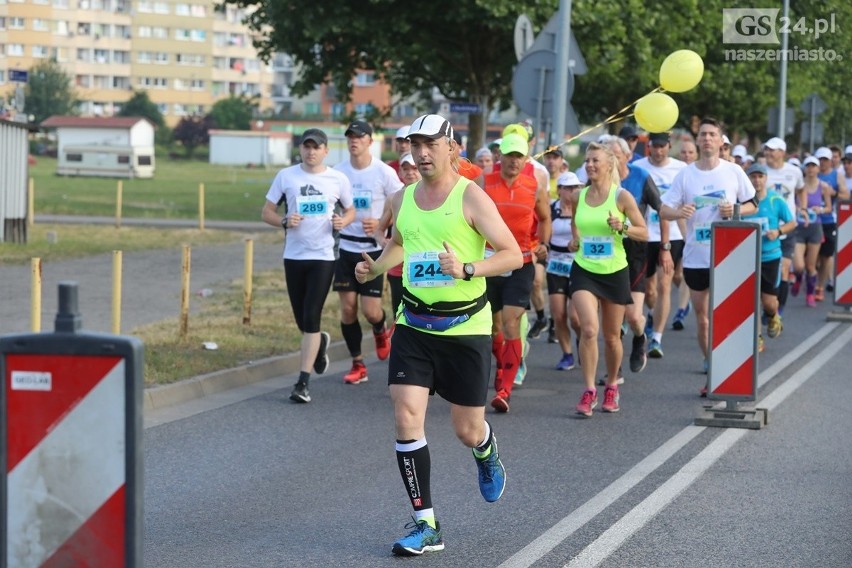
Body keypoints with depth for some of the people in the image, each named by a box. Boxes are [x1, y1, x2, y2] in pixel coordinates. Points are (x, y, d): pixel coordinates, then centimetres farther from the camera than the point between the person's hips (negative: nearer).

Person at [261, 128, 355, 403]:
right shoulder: (286, 176, 2)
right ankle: (319, 342, 46)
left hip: (323, 256, -2)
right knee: (303, 321, 9)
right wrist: (284, 221, -16)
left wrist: (343, 221, -9)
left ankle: (303, 383, -8)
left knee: (311, 319, -11)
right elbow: (266, 212, 5)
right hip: (294, 255, 2)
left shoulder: (338, 179, 2)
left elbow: (350, 210, 14)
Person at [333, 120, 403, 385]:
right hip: (345, 247, 3)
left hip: (373, 249, -3)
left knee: (371, 310, -7)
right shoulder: (338, 172, 2)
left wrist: (381, 225, -16)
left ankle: (381, 331, 30)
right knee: (347, 308, 2)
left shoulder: (384, 173, -8)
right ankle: (358, 364, 14)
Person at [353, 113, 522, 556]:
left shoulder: (470, 196, -10)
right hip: (414, 325, 4)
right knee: (406, 417, -10)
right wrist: (375, 268, 7)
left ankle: (486, 454, 44)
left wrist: (467, 269, -28)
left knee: (467, 430, 4)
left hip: (465, 326, -4)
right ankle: (425, 524, -1)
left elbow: (513, 254, -13)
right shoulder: (402, 199, 6)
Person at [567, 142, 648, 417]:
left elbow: (644, 232, -4)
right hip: (584, 270, 1)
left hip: (615, 272, -1)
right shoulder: (578, 197, 3)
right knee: (589, 329, -18)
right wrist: (575, 240, 9)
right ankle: (589, 391, -12)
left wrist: (622, 228, -20)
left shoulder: (621, 196, -7)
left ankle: (611, 387, 31)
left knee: (612, 337, 10)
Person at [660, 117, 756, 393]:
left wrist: (735, 210, -13)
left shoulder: (734, 172, 0)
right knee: (703, 322, 10)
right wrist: (678, 212, -26)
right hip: (695, 258, 2)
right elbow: (664, 209, -3)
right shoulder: (685, 174, 2)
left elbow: (752, 205, 9)